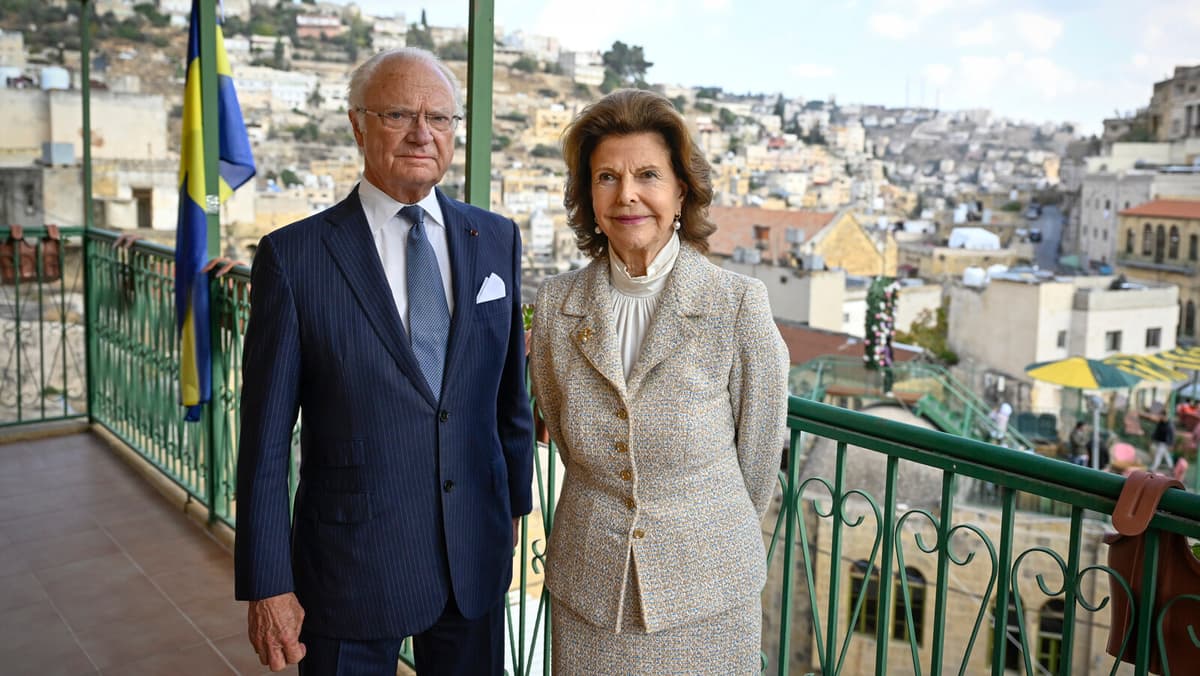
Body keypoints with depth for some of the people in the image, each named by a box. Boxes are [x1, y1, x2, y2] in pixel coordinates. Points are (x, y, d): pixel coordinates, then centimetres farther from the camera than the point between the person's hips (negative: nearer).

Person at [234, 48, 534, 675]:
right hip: (351, 569, -3)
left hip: (477, 557, 4)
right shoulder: (294, 256, -9)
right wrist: (267, 586, -7)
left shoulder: (496, 239, 2)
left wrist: (513, 505, 13)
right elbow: (265, 439, -8)